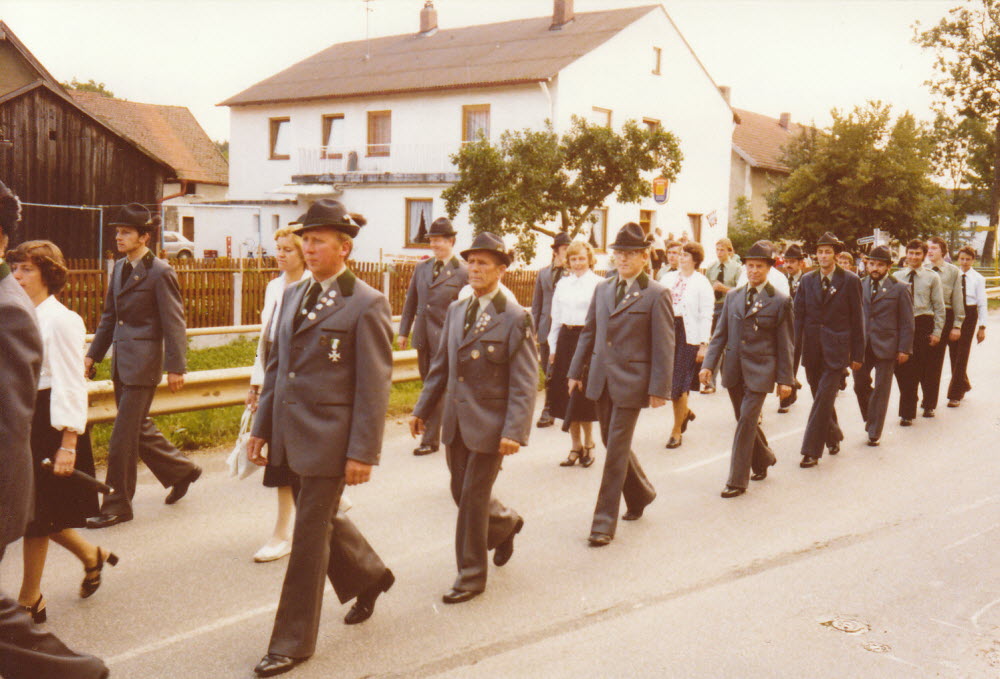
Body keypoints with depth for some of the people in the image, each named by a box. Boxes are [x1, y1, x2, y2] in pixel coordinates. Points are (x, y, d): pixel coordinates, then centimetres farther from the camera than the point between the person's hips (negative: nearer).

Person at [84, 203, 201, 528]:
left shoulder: (160, 272, -12)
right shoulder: (120, 268, 12)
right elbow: (109, 316, 19)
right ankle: (181, 470, 36)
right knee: (138, 428, 17)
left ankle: (118, 505, 6)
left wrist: (175, 367, -14)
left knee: (123, 437, -5)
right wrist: (93, 354, 14)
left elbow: (174, 322, -13)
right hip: (121, 362, 8)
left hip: (143, 362, -8)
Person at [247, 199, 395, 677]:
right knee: (322, 518, 20)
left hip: (329, 438, -7)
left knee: (310, 535, 1)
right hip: (291, 435, 7)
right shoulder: (293, 295, 11)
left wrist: (363, 453, -16)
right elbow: (276, 365, 16)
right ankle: (369, 576, 47)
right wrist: (261, 427, 12)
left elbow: (374, 386, -13)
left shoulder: (367, 304, -11)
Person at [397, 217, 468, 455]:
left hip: (445, 337, -6)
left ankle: (431, 440, 1)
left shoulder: (462, 272, -6)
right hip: (423, 337, 6)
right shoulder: (422, 268, 11)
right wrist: (403, 331, 12)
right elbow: (411, 301, 16)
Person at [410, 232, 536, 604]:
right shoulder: (456, 310, 9)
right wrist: (422, 409, 13)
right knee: (461, 492, 15)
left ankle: (471, 576, 16)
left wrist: (514, 431, -21)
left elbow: (524, 383, -14)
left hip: (490, 423, -6)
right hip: (456, 420, 6)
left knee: (473, 498, 0)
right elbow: (441, 365, 16)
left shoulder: (515, 318, -11)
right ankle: (506, 523, 45)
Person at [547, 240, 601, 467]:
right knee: (566, 394, 6)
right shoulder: (563, 284, 13)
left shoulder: (597, 283, -3)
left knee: (584, 394, -1)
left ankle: (588, 444, 16)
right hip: (566, 340, 5)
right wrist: (553, 347, 13)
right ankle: (576, 446, 16)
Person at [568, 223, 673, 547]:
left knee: (616, 451, -3)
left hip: (630, 383, -6)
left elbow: (664, 346, -9)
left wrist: (659, 388, -13)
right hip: (601, 380, 6)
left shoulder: (656, 295, -7)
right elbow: (589, 332, 16)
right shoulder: (603, 289, 10)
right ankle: (640, 494, 40)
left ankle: (604, 523, 5)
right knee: (613, 444, 15)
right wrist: (576, 371, 13)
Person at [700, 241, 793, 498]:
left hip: (760, 371, -5)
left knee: (746, 423, -8)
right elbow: (720, 333, 11)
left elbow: (786, 344, -1)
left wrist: (785, 379, -3)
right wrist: (709, 363, 2)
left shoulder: (779, 301, -3)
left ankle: (737, 481, -1)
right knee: (746, 421, 15)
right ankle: (763, 459, 40)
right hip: (734, 370, 5)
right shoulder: (732, 296, 9)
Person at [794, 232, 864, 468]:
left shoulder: (850, 281, -1)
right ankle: (833, 436, 35)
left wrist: (857, 353, -1)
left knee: (824, 398, -10)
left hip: (836, 349, -4)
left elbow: (857, 319, 0)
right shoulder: (807, 280, 8)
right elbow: (798, 314, 9)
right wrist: (796, 345, -1)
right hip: (812, 349, 4)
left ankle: (811, 451, -9)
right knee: (821, 397, 13)